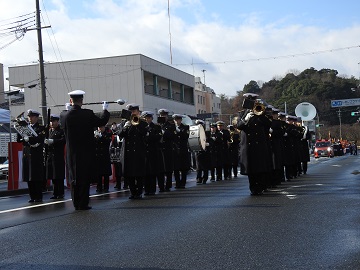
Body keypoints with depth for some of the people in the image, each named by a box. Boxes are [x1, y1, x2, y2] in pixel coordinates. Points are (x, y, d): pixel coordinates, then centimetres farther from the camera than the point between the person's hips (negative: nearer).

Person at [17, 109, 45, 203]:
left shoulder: (41, 128, 2)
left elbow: (40, 139, -14)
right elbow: (19, 140, 10)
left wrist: (28, 139, -22)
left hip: (37, 156, -5)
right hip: (26, 155, 5)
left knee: (37, 178, -4)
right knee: (29, 177, 4)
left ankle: (39, 197, 2)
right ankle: (32, 197, 11)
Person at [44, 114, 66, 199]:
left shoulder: (61, 131, -3)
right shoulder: (49, 131, 18)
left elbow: (63, 140, -16)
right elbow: (46, 140, 20)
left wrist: (52, 141, -23)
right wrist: (45, 141, -2)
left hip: (58, 157, -6)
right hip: (50, 156, 6)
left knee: (59, 176, -4)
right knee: (53, 176, 8)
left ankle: (60, 193, 3)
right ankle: (55, 193, 14)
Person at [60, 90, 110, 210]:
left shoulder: (64, 115, -7)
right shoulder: (88, 114, -15)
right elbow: (102, 121, -1)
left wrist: (68, 109, 29)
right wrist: (105, 109, 16)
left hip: (72, 153, 3)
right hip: (86, 153, -3)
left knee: (74, 179, 13)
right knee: (85, 178, 5)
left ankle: (76, 203, 17)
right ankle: (83, 204, 5)